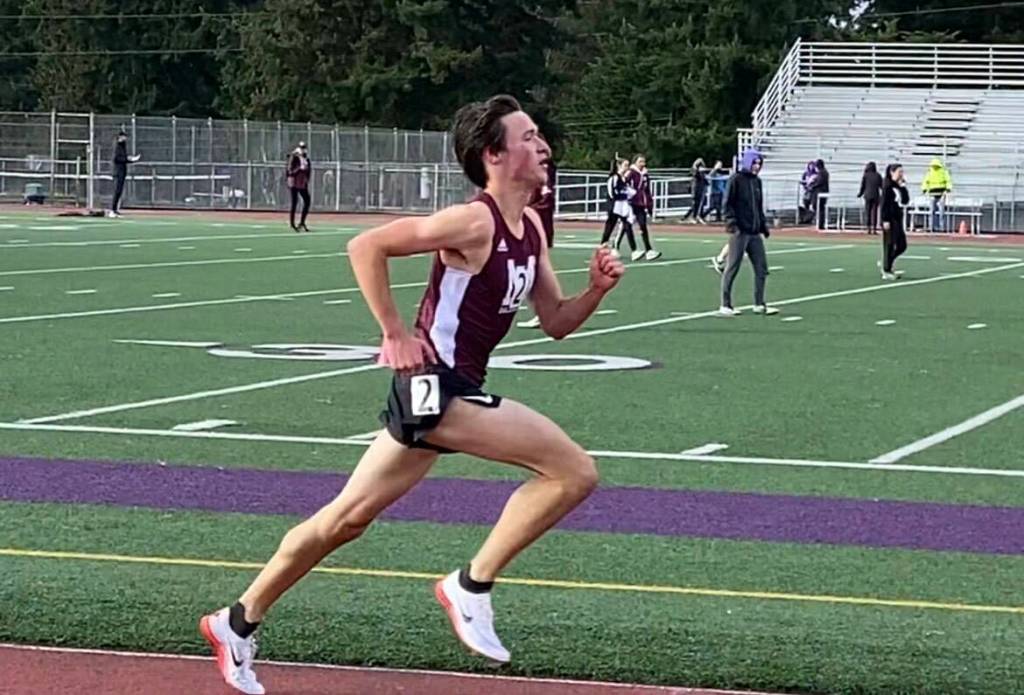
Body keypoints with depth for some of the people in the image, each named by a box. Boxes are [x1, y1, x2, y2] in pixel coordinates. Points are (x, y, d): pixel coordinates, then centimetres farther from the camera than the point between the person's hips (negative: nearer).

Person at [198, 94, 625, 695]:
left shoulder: (530, 228, 11)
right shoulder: (475, 222, -16)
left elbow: (555, 323, 16)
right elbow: (366, 247, -19)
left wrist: (597, 290, -2)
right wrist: (396, 335, -17)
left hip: (447, 392, 9)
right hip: (436, 385, -9)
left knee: (348, 518, 16)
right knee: (576, 471, -15)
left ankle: (239, 623, 26)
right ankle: (472, 586, -5)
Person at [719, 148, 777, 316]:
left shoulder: (756, 181, 16)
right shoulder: (736, 180, -5)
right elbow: (728, 203, -10)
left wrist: (764, 225, 19)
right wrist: (731, 222, -20)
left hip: (755, 233, 7)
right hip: (740, 232, -7)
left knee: (761, 267, 5)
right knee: (732, 267, -2)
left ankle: (759, 304, 13)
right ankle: (725, 305, 4)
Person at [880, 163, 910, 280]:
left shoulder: (900, 186, 14)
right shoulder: (888, 186, -9)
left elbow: (906, 201, 7)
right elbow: (884, 204, -14)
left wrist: (903, 187, -1)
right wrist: (885, 220, -20)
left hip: (898, 218, 8)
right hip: (890, 219, -8)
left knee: (902, 245, 7)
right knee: (889, 244, -4)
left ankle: (886, 264, 21)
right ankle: (886, 271, 3)